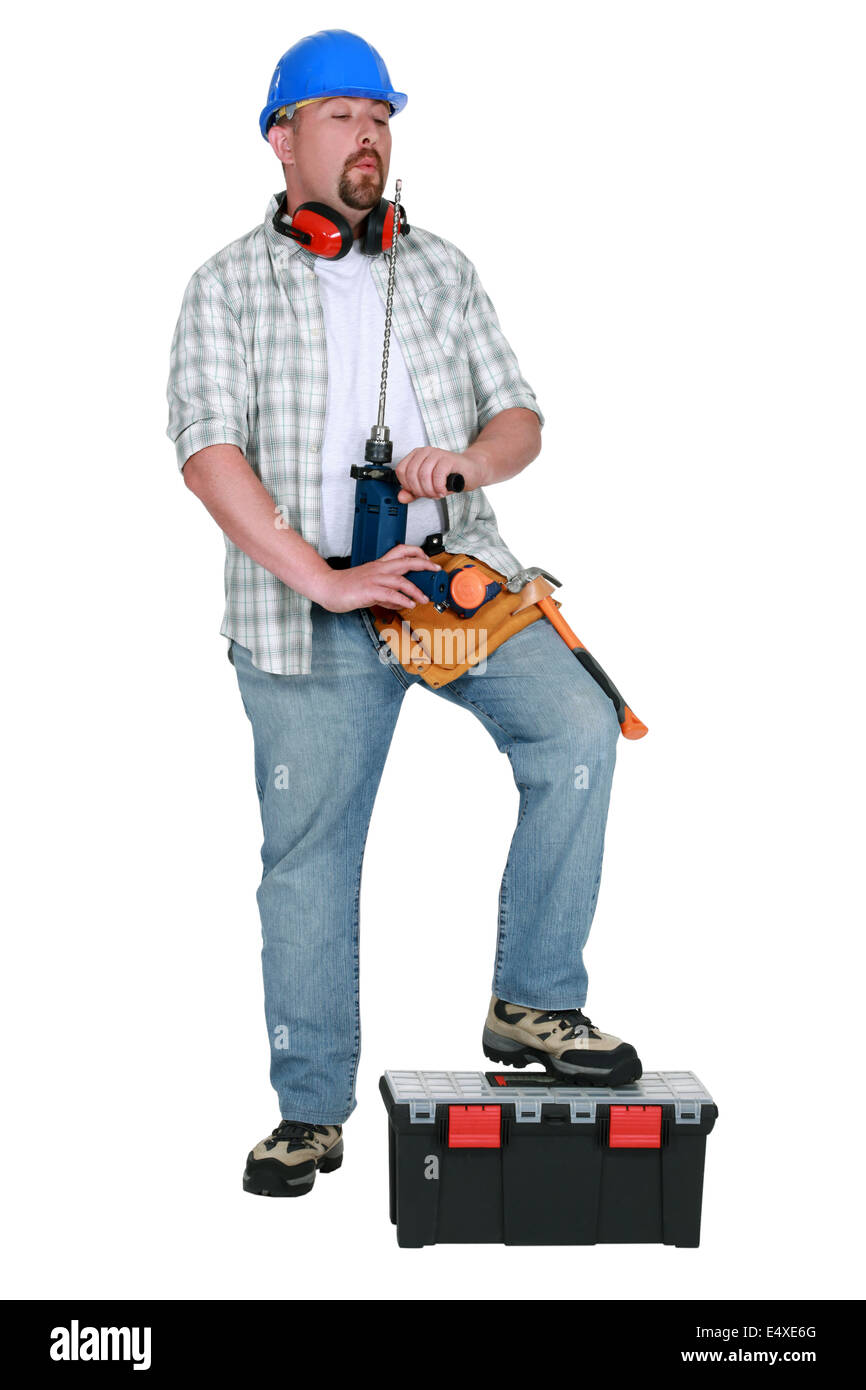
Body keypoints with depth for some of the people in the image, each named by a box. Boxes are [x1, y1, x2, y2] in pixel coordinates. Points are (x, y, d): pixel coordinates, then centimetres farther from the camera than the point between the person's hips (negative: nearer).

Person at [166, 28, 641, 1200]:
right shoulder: (229, 286, 4)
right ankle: (312, 1113, 16)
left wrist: (471, 457, -13)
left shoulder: (442, 270, 15)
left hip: (457, 573, 2)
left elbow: (521, 418, 12)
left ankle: (533, 1007, -9)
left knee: (578, 729, -21)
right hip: (307, 610, -2)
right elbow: (209, 453, -8)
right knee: (309, 860, 2)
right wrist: (326, 582, -17)